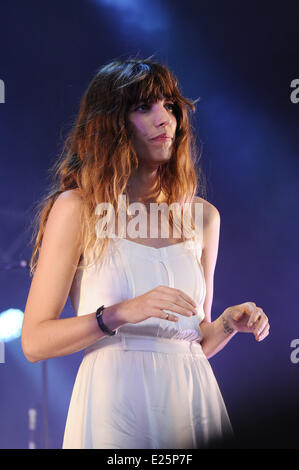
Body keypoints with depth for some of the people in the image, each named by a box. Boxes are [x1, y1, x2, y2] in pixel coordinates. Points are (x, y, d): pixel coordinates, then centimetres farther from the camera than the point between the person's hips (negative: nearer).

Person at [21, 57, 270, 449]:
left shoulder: (203, 215, 11)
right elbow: (34, 341, -7)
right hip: (115, 405, -4)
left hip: (192, 401, 4)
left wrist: (228, 324, -2)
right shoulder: (76, 208, -3)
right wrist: (120, 314, -20)